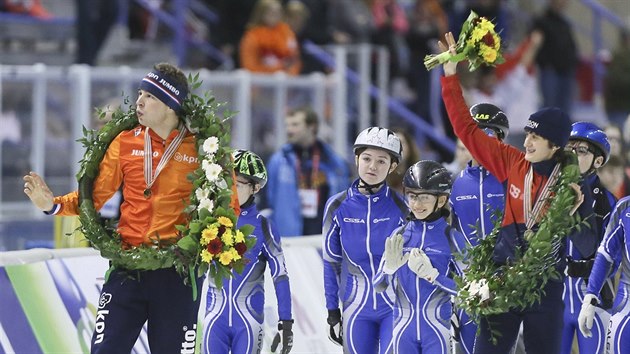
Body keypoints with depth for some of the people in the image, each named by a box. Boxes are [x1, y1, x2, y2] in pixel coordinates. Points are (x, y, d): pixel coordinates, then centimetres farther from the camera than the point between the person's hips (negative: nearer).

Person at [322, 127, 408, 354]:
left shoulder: (401, 208, -4)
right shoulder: (338, 207, 0)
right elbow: (332, 262, 7)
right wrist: (332, 313, 7)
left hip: (396, 308, -2)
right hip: (357, 308, 2)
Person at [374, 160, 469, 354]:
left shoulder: (452, 238, -5)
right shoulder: (398, 236, 5)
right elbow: (378, 285, 6)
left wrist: (432, 274, -21)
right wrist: (390, 266, -15)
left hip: (436, 328, -3)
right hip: (404, 327, 3)